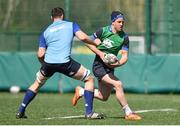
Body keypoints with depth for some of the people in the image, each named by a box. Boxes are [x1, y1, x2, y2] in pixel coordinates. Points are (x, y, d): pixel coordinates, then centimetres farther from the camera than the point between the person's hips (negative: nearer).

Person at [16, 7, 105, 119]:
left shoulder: (46, 32, 18)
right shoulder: (71, 25, 12)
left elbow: (40, 54, 10)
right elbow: (83, 37, -4)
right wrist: (95, 43, 13)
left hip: (49, 63, 4)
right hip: (65, 63, -4)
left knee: (37, 84, 30)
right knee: (90, 79, 13)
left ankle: (21, 111, 28)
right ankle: (89, 112, 4)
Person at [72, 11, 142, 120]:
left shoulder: (124, 37, -3)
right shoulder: (103, 31, -11)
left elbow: (125, 57, -3)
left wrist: (117, 64, -24)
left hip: (110, 67, 6)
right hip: (99, 65, -6)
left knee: (104, 97, 15)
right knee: (118, 84, -25)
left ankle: (80, 92, 38)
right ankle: (128, 113, -20)